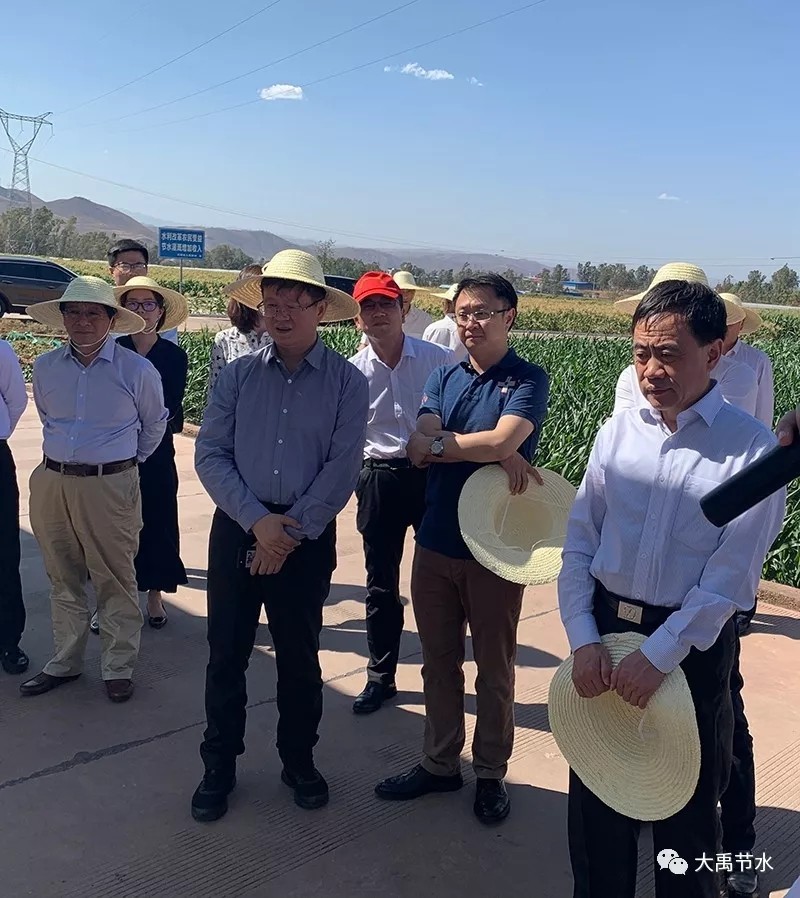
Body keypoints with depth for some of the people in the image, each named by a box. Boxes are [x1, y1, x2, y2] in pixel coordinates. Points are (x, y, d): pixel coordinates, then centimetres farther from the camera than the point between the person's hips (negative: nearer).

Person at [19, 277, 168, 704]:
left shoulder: (137, 370, -7)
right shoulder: (45, 367, 4)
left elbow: (154, 424, 10)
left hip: (110, 487, -4)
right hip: (51, 483, 4)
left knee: (115, 580, 3)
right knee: (63, 579, 14)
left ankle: (118, 668, 16)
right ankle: (65, 661, 29)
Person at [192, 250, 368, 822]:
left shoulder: (347, 382, -5)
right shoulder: (238, 374, 1)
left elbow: (342, 468, -10)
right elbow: (210, 454, -4)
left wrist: (291, 531, -13)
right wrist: (258, 521, -14)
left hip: (308, 534, -1)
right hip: (238, 526, 2)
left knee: (299, 656, 11)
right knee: (227, 652, 9)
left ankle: (299, 760, 33)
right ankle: (219, 767, 29)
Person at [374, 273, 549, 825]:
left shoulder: (528, 380, -6)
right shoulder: (444, 378, 8)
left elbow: (504, 439, -24)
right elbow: (417, 449, -7)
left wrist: (442, 441, -11)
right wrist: (493, 452, -18)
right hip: (436, 541, 5)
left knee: (494, 668, 12)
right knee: (438, 661, 16)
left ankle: (491, 773, 30)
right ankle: (440, 763, 34)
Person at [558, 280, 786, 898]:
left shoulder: (753, 448, -11)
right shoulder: (618, 433, 1)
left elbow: (731, 576, -14)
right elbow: (579, 542, 0)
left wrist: (658, 656, -17)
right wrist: (583, 639, -9)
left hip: (693, 643, -3)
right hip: (604, 626, 4)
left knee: (687, 803, 15)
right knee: (595, 794, 18)